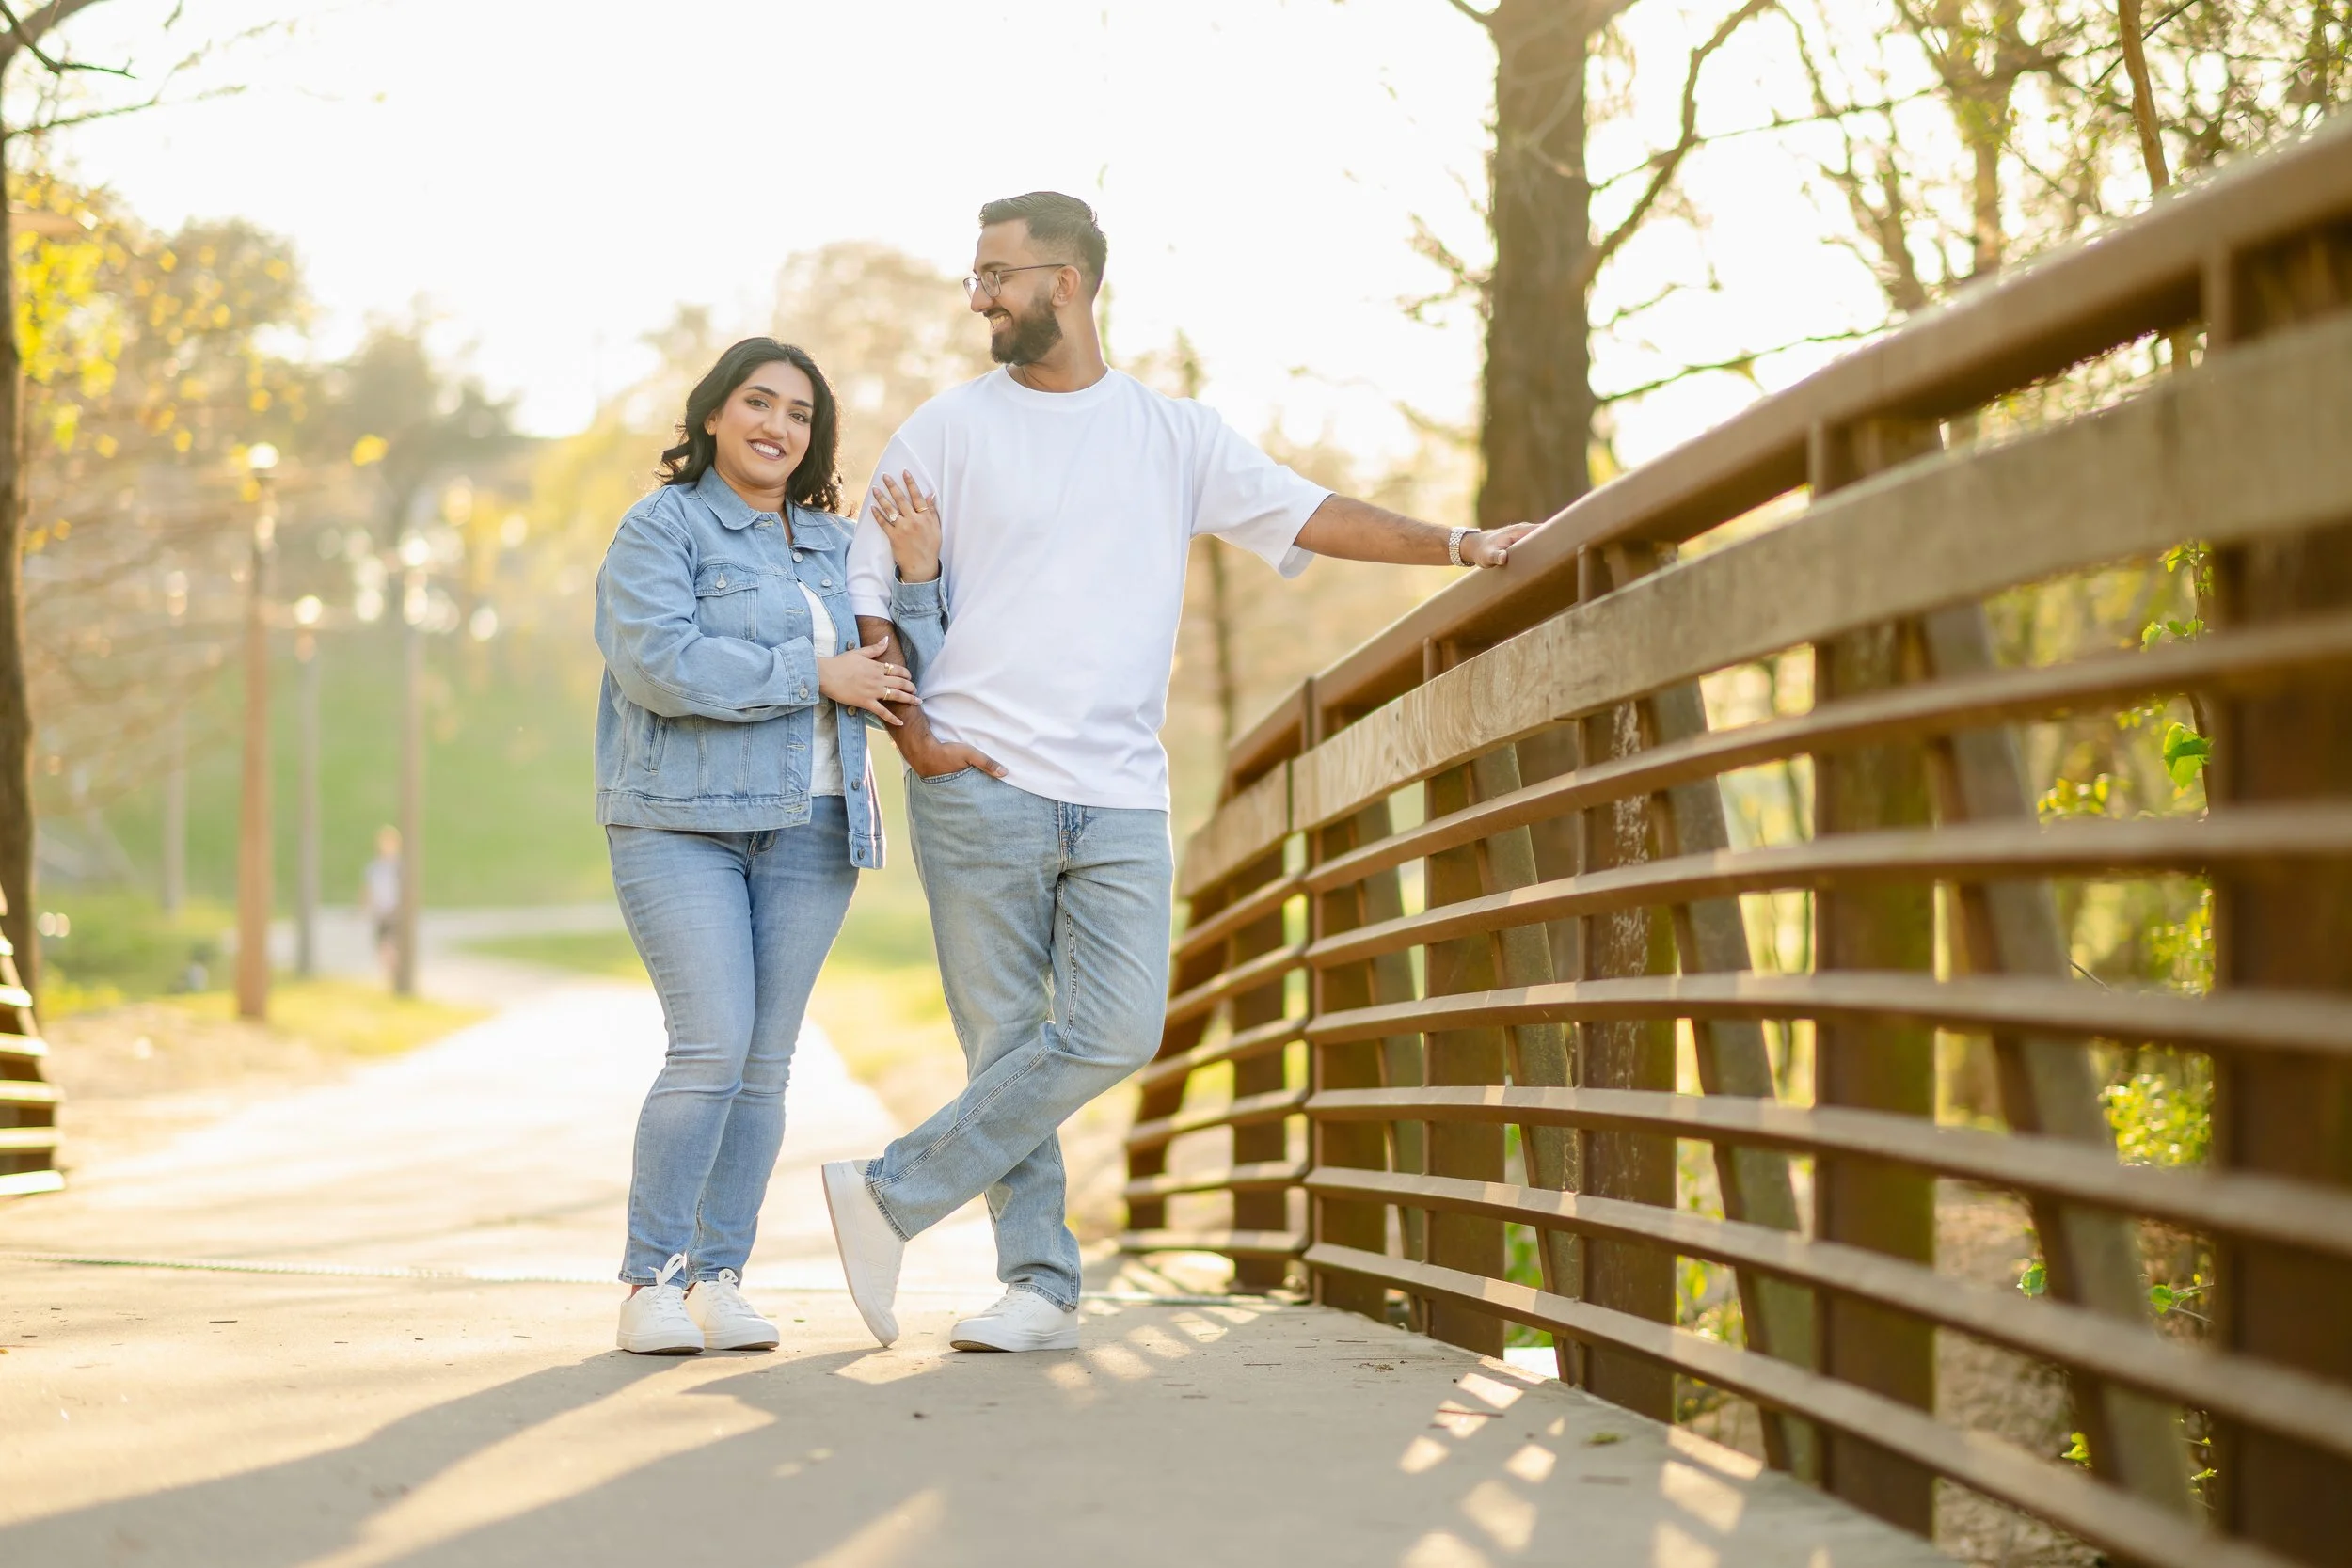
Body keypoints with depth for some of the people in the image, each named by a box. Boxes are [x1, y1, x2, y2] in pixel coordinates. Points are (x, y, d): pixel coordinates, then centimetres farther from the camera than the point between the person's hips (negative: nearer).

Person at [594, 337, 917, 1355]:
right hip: (681, 826, -5)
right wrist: (813, 674, -15)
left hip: (808, 830, 5)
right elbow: (661, 661, -17)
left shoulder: (835, 546, 17)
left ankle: (719, 1279, 9)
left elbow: (905, 672, 13)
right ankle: (651, 1280, -5)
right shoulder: (662, 528, -1)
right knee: (712, 1049, -14)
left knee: (765, 1062, 3)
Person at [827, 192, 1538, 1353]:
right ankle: (1040, 1284, 7)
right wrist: (913, 735, -4)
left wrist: (1455, 545, 0)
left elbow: (1305, 514, 10)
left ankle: (891, 1196, -3)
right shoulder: (948, 429, 7)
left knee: (1115, 1032, -11)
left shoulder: (1174, 437, 12)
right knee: (1005, 1039, -2)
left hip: (1121, 799, 2)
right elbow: (870, 594, 7)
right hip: (978, 786, -2)